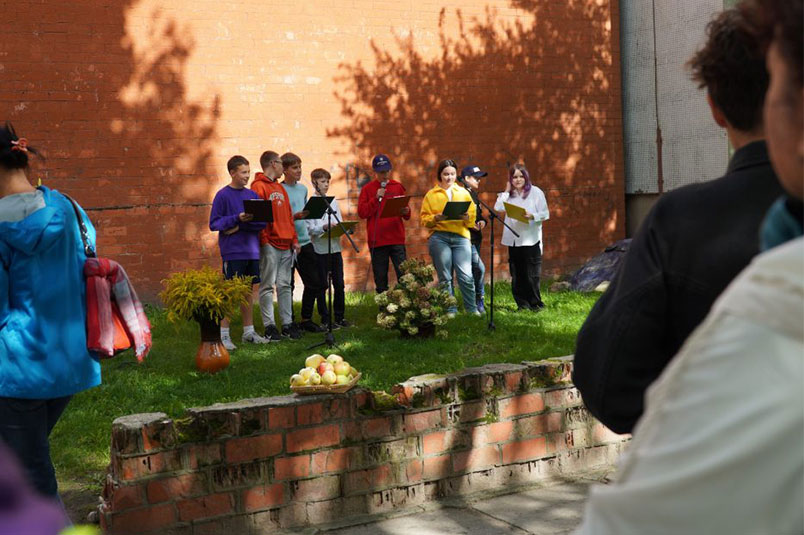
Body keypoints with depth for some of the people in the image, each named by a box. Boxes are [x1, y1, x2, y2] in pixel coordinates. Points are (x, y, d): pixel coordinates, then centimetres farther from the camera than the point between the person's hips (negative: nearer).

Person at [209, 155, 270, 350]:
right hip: (232, 251, -5)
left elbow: (263, 222, 5)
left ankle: (249, 331, 19)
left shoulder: (252, 194, 11)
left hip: (251, 251, 5)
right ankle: (224, 335, 1)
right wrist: (237, 218, -20)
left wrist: (241, 226, -11)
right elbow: (214, 224, -8)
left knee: (249, 291, 11)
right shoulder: (223, 195, -5)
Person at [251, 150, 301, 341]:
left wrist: (294, 239, 15)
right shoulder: (259, 186, -5)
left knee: (285, 286, 8)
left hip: (286, 245, 8)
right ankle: (270, 326, -2)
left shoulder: (280, 188, 21)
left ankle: (287, 324, 11)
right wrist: (264, 241, -16)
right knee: (268, 286, -4)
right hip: (269, 245, -8)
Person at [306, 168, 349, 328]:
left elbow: (340, 223, 15)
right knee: (322, 285, 2)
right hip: (320, 249, -5)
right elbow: (309, 228, -10)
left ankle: (339, 316, 16)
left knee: (339, 284, 7)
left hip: (335, 247, 5)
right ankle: (325, 319, 8)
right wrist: (324, 227, -24)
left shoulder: (333, 201, 13)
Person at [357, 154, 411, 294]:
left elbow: (406, 215, 15)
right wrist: (376, 198, -12)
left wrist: (406, 212, -8)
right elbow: (361, 213, -4)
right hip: (377, 240, -1)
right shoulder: (367, 189, 6)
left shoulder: (398, 187, 11)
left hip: (397, 239, 1)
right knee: (380, 279, 2)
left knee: (404, 275, -5)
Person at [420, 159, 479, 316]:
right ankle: (450, 310, 9)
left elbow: (472, 216, 12)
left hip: (461, 237, 1)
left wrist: (466, 217, -9)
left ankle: (471, 308, 7)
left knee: (466, 276, -8)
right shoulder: (431, 195, 9)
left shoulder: (464, 193, 16)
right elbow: (424, 219, 4)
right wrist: (436, 218, -15)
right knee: (445, 277, 0)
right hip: (439, 237, -1)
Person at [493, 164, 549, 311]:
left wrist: (532, 216, -20)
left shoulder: (536, 192, 1)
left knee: (532, 275, -4)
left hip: (531, 240, -4)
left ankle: (535, 303, 6)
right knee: (516, 275, 6)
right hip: (513, 240, 4)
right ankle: (522, 303, 13)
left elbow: (545, 214, -2)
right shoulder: (509, 194, 12)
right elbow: (498, 208, -3)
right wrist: (506, 191, 0)